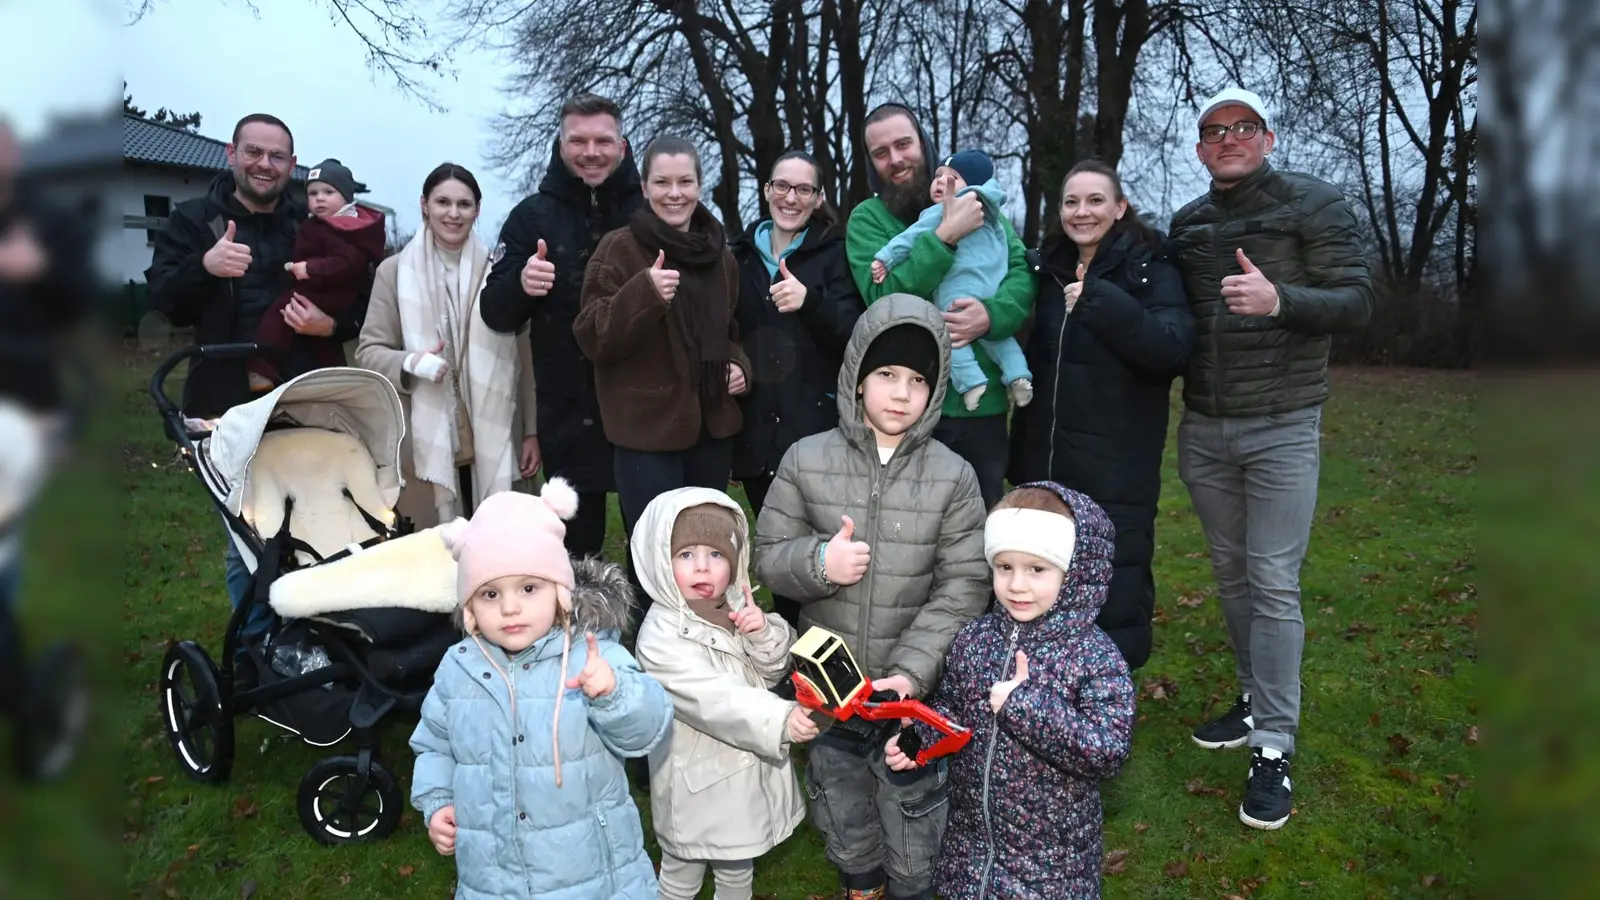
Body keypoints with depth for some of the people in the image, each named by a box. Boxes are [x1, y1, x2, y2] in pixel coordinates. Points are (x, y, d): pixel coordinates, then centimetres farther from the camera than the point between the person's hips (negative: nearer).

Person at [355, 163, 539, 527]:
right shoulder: (395, 271, 3)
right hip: (424, 444, -1)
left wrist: (531, 431, 5)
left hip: (492, 442, 1)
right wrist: (410, 364, -17)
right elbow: (368, 351, 4)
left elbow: (523, 356, 7)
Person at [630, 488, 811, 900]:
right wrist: (778, 719, -41)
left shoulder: (736, 607, -3)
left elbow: (773, 672, 1)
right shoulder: (662, 637, -25)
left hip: (746, 767, 6)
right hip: (698, 778, -6)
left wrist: (763, 635, -19)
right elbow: (714, 699, -33)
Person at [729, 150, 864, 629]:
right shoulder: (740, 255, 13)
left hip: (817, 425, -3)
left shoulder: (834, 253, 4)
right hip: (756, 427, 3)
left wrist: (810, 301, -24)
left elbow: (855, 334, -8)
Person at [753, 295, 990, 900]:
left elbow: (963, 588, -10)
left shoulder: (953, 476, -10)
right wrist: (817, 561, -23)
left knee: (913, 816, 15)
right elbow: (767, 556, -1)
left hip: (914, 690, -1)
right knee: (841, 808, 22)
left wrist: (913, 670, -20)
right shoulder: (806, 460, -7)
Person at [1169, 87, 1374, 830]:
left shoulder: (1314, 204, -4)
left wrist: (1278, 299, -28)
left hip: (1282, 429, -5)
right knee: (1230, 572, 12)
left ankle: (1273, 748, 3)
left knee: (1273, 583, -6)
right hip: (1203, 428, 5)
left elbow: (1356, 303, -11)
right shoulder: (1186, 222, 10)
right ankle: (1256, 698, 29)